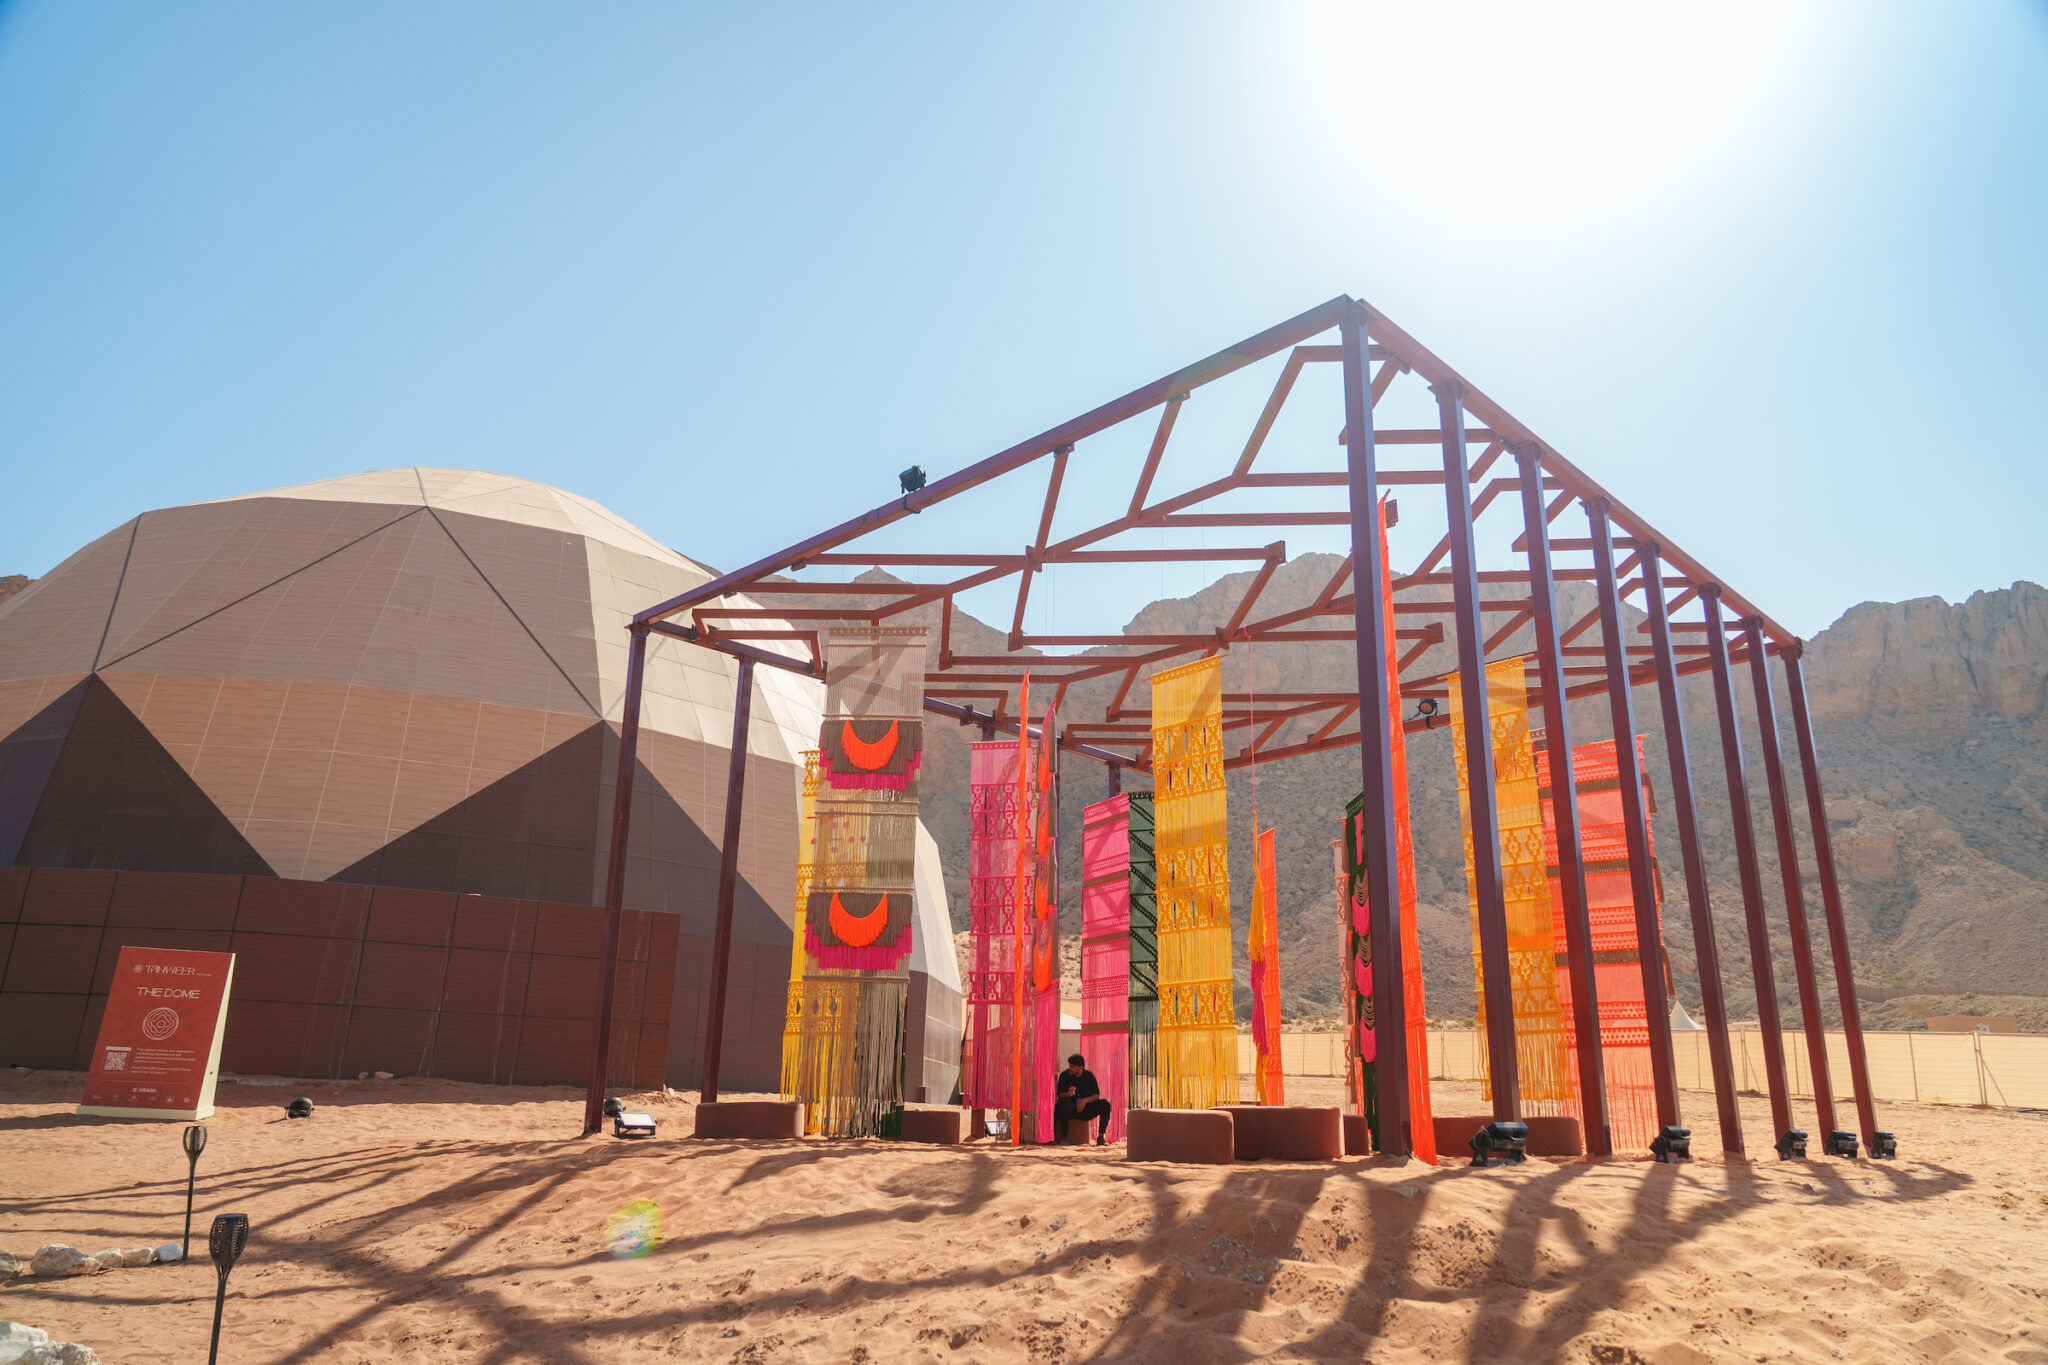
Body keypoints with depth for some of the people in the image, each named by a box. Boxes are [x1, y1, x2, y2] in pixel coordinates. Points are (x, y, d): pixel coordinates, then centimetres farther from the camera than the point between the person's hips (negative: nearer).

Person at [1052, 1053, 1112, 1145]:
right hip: (1071, 1110, -2)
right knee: (1065, 1103, -36)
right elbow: (1059, 1094, -10)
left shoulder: (1089, 1075, 1)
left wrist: (1086, 1100, -23)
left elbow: (1097, 1095, -3)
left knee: (1105, 1104, -21)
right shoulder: (1065, 1075, -3)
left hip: (1085, 1109, 2)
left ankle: (1101, 1137, -15)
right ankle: (1065, 1136, -26)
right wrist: (1068, 1094, -32)